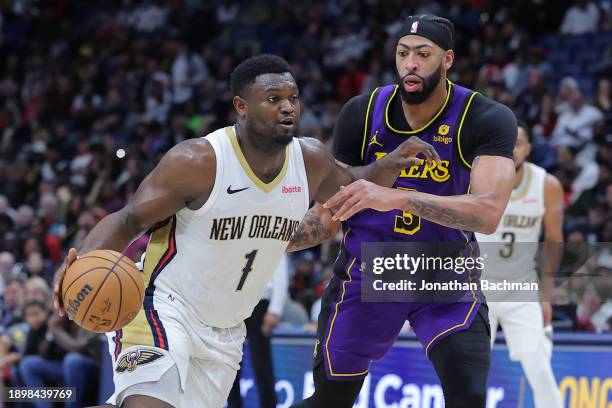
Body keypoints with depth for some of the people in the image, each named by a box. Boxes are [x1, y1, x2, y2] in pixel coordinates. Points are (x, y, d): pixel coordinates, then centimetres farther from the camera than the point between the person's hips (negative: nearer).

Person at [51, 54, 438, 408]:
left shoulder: (311, 160, -3)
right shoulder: (199, 160, -20)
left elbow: (349, 188, 19)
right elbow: (128, 220, -15)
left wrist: (388, 166, -2)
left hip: (226, 334, 7)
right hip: (164, 309, -7)